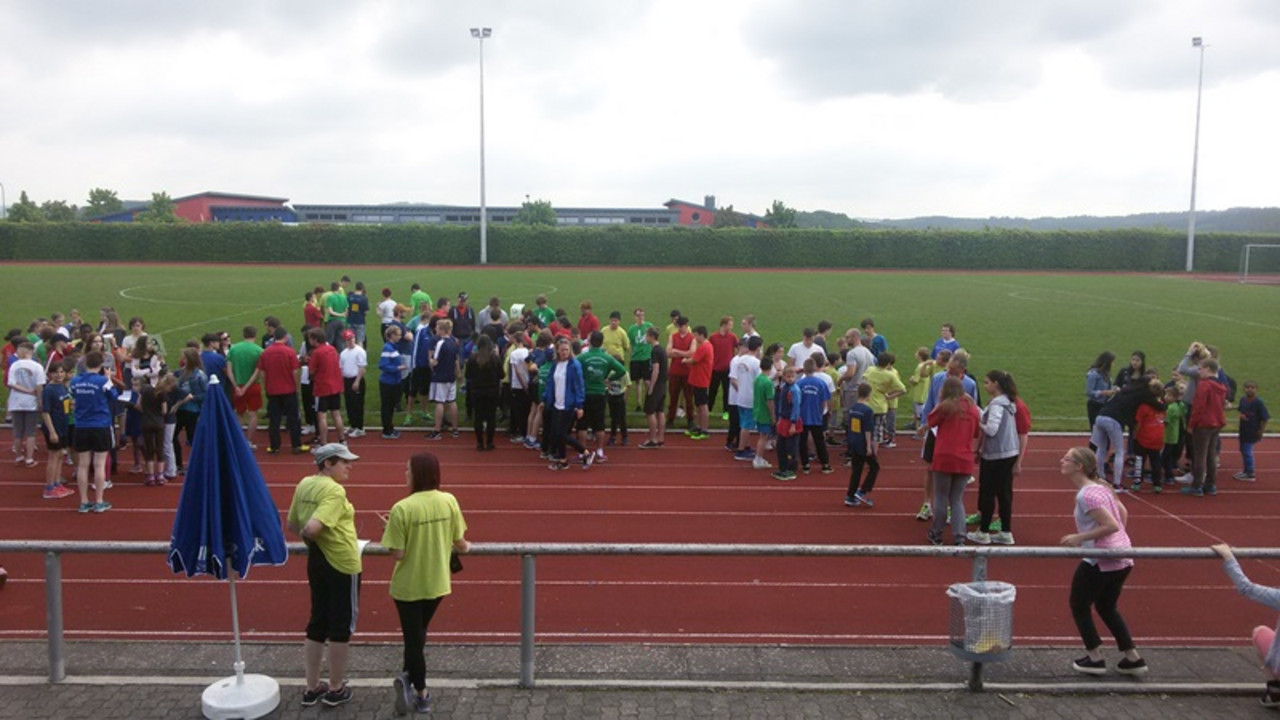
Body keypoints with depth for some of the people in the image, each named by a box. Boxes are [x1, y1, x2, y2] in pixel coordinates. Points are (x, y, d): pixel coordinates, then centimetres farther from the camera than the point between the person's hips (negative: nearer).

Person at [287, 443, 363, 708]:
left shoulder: (304, 484, 3)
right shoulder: (335, 491, -21)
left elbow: (291, 525, 10)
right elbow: (312, 528, -31)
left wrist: (316, 539, 10)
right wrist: (309, 534, -9)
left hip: (316, 561, 8)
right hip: (342, 564, -8)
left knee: (317, 623, 19)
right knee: (341, 626, 9)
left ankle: (312, 688, 29)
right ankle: (336, 690, 21)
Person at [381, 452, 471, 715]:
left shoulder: (402, 509, -20)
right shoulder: (449, 501, -9)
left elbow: (398, 555, -19)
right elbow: (460, 544, -2)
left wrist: (389, 533, -1)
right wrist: (465, 547, 20)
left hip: (408, 585, -4)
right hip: (437, 583, 4)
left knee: (413, 637, 12)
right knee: (419, 633, 24)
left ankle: (421, 694, 16)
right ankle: (408, 677, 12)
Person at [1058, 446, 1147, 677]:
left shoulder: (1086, 495, -19)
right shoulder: (1101, 486, 10)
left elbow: (1111, 526, -23)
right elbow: (1123, 513, 17)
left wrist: (1079, 537, -17)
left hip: (1100, 560, -9)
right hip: (1123, 558, 9)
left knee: (1079, 605, 10)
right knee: (1106, 607, 24)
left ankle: (1095, 659, 16)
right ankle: (1133, 659, 26)